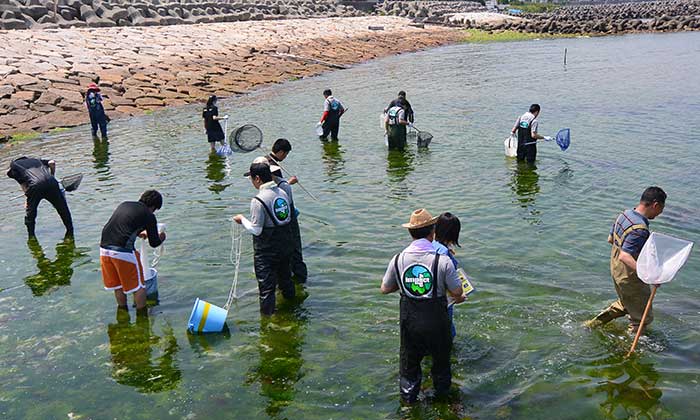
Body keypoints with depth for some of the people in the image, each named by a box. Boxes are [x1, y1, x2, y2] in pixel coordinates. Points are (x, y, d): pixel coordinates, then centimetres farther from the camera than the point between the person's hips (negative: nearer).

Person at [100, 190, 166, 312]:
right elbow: (154, 243, 5)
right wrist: (161, 238, 26)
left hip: (104, 248, 7)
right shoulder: (149, 216, 0)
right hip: (123, 251, -6)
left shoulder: (124, 205, 18)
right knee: (138, 285, 12)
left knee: (117, 286, 23)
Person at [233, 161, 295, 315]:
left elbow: (256, 230, -19)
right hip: (286, 245, 7)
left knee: (266, 286, 5)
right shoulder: (283, 193, 0)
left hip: (266, 251, -7)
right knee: (285, 277, 28)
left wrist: (242, 219, -3)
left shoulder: (258, 200, -22)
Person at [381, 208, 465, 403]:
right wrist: (458, 298, 9)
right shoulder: (442, 261, -21)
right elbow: (457, 292, -13)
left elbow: (385, 289, 1)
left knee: (409, 359, 23)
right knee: (441, 357, 26)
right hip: (436, 321, -1)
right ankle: (442, 391, 48)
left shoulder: (398, 259, -12)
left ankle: (408, 397, 41)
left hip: (409, 320, 2)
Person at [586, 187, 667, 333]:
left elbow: (610, 239, 11)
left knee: (625, 304, 31)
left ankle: (594, 323, 35)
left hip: (615, 268, 9)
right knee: (642, 318, 10)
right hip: (630, 277, -9)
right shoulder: (640, 229, -29)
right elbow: (624, 256, -36)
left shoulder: (625, 214, -2)